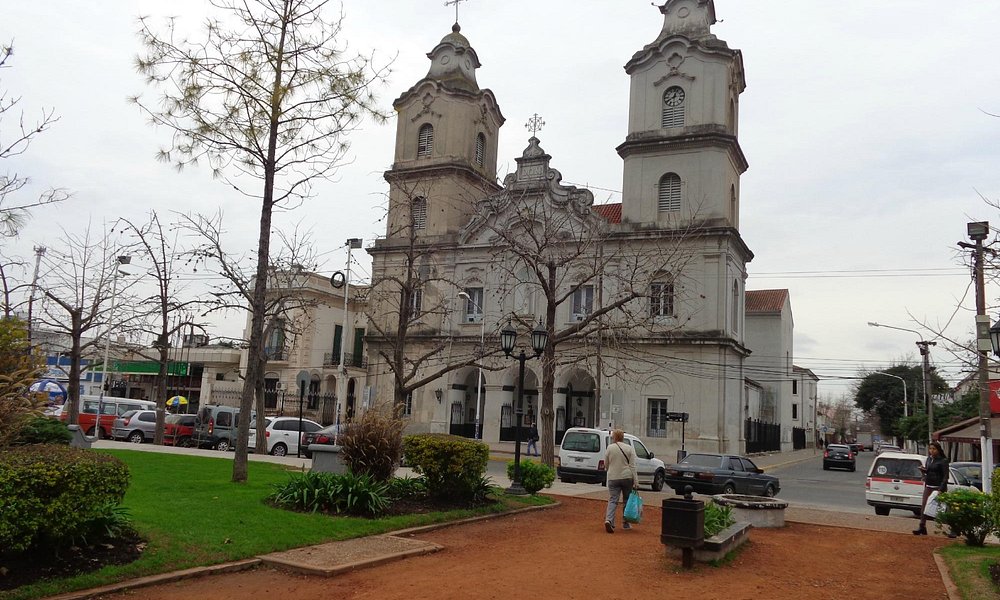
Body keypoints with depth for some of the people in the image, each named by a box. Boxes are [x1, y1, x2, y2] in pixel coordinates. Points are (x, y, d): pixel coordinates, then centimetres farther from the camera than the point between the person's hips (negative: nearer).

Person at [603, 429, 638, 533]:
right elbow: (632, 466, -5)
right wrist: (636, 481, -5)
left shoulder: (609, 448, -1)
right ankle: (625, 524, 18)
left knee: (612, 500, 0)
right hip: (627, 478, 0)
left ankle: (608, 520, -20)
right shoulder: (629, 448, 0)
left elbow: (606, 464, 7)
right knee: (627, 501, 13)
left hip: (613, 478, 0)